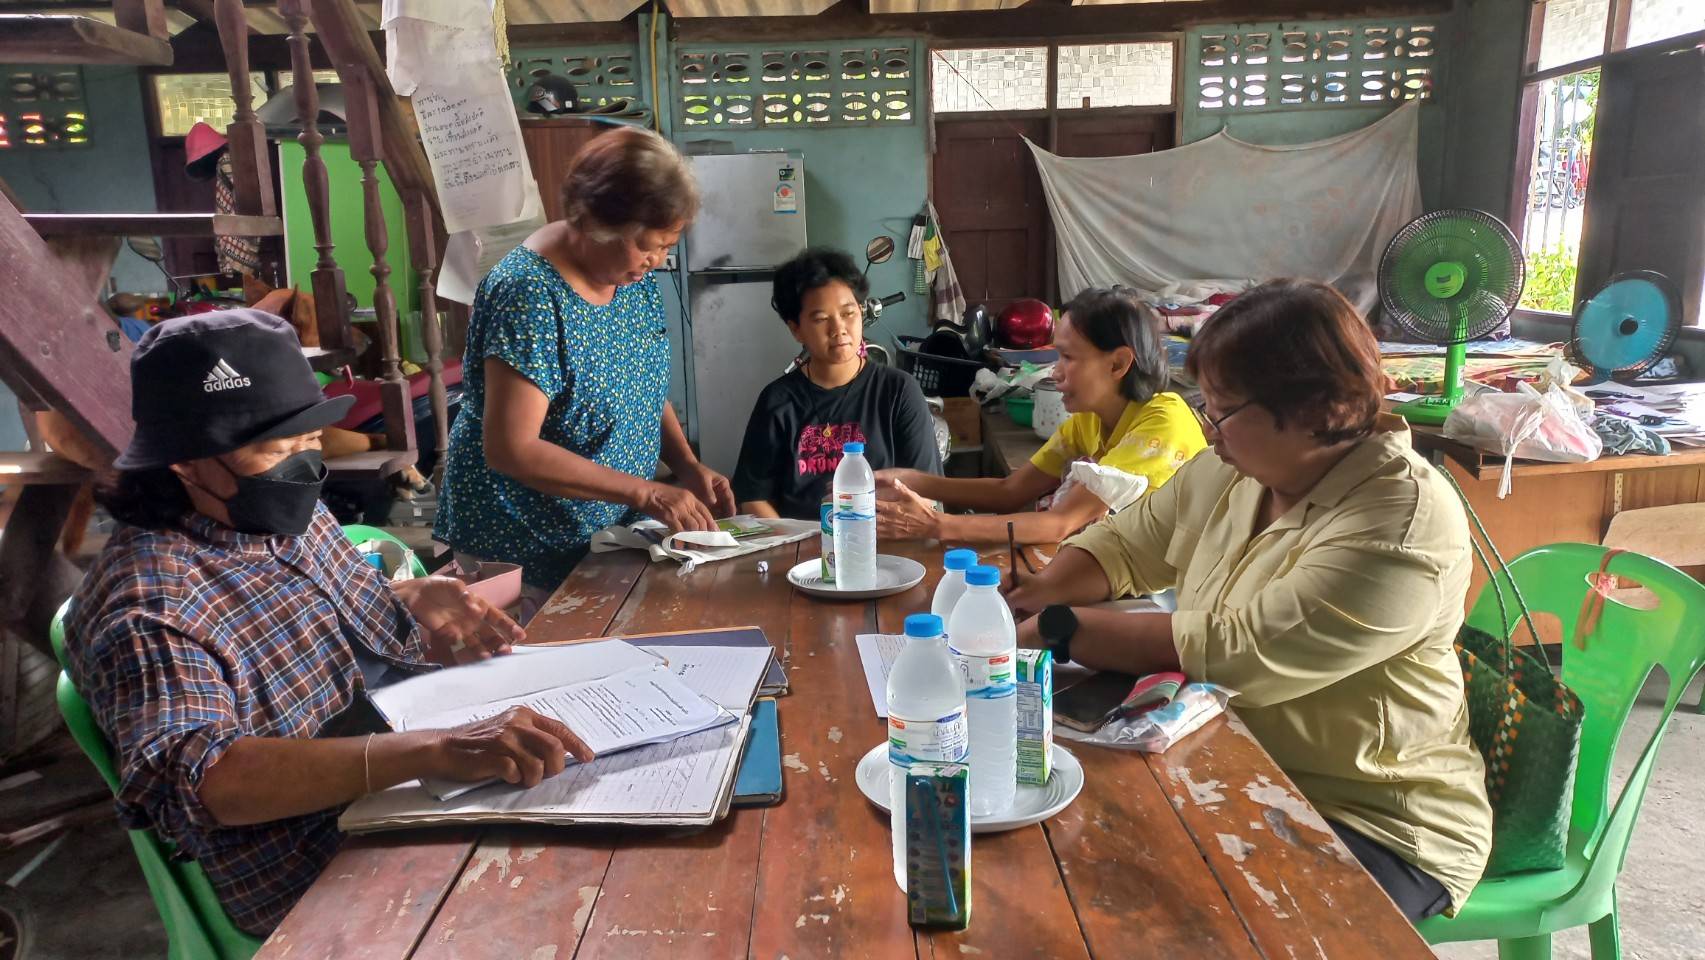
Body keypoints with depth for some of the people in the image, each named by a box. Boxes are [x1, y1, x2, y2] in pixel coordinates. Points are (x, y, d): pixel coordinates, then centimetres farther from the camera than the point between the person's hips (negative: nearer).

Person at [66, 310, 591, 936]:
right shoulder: (148, 607, -19)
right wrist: (433, 749, -46)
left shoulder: (290, 519, 5)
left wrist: (417, 598, -4)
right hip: (323, 886, -7)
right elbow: (191, 778, -35)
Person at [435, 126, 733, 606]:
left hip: (614, 530, 7)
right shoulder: (529, 294, -24)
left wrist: (688, 465, -5)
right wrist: (646, 493, -27)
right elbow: (511, 449, -26)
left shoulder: (636, 277, -1)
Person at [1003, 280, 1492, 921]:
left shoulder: (1402, 528, -25)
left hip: (1375, 826, -6)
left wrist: (1060, 630, -23)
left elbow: (1233, 653, -29)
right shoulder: (1232, 470, -2)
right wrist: (1032, 594, -10)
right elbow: (1124, 546, 8)